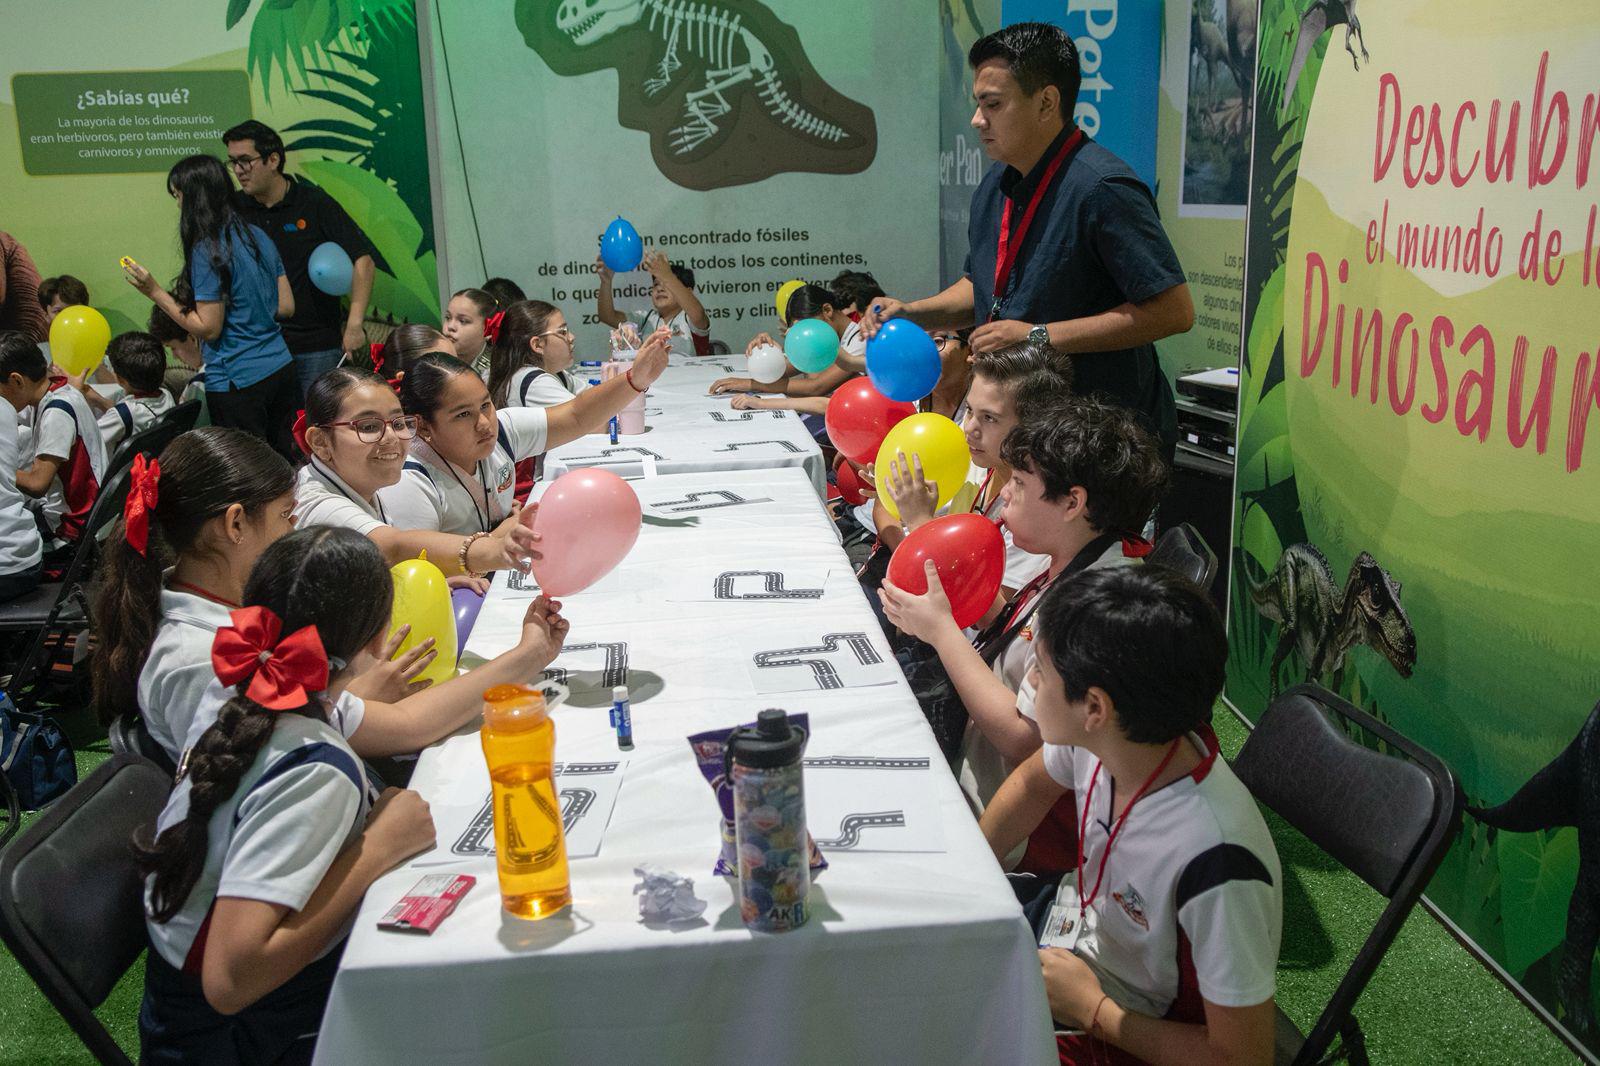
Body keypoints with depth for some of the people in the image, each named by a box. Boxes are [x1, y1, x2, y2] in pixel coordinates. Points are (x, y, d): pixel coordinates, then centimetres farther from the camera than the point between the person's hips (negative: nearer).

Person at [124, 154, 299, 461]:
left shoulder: (207, 250, -14)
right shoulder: (258, 237, 8)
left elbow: (208, 329, -13)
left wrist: (155, 292, -8)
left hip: (237, 382, -7)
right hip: (280, 369, 7)